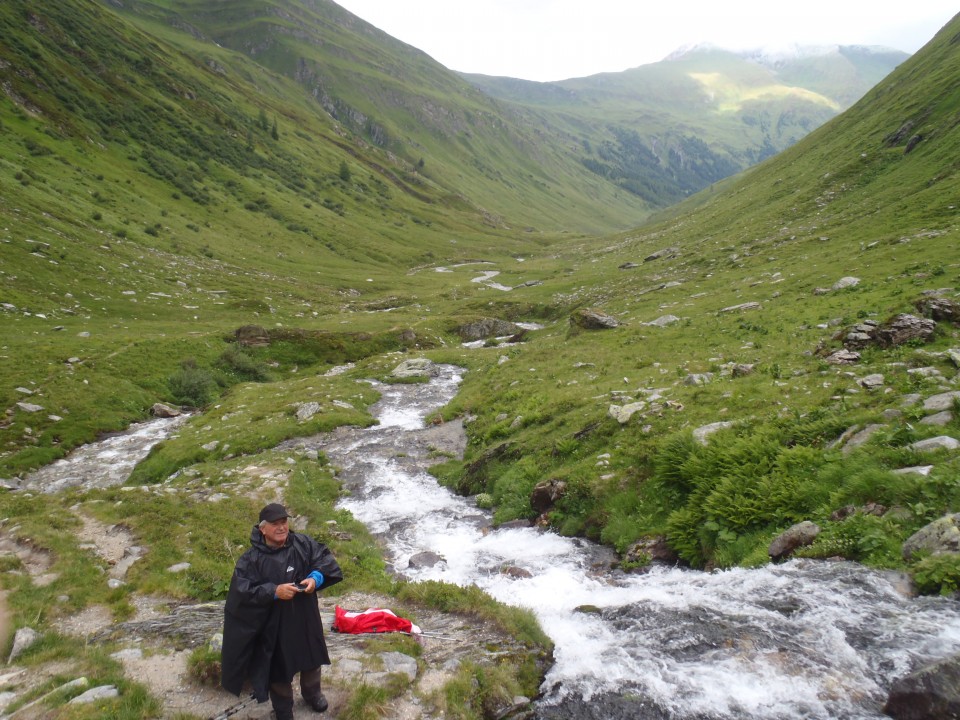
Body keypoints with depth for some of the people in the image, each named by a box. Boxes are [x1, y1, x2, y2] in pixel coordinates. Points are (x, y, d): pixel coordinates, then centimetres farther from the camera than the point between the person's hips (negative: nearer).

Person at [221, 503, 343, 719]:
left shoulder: (303, 543, -9)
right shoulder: (251, 559, -18)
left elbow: (325, 558, -11)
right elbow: (242, 590, -24)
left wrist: (316, 578, -30)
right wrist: (274, 591, -34)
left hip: (306, 619, 3)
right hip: (274, 625, -3)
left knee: (311, 660, 25)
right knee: (279, 670, 16)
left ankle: (312, 693, 55)